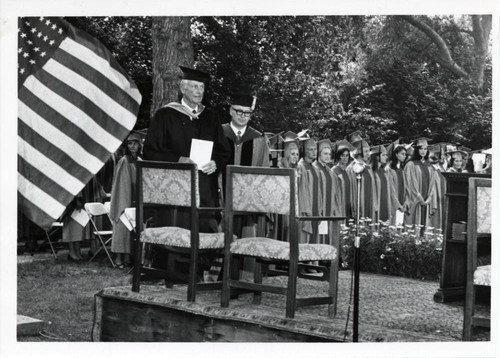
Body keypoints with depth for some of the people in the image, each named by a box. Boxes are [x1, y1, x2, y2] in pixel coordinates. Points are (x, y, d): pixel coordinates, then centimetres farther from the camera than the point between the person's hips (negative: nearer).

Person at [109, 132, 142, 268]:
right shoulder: (124, 161, -7)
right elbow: (121, 184, -10)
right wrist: (125, 204, -15)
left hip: (136, 200, 6)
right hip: (124, 199, -6)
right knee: (122, 227, -5)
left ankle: (127, 257, 8)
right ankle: (119, 257, -2)